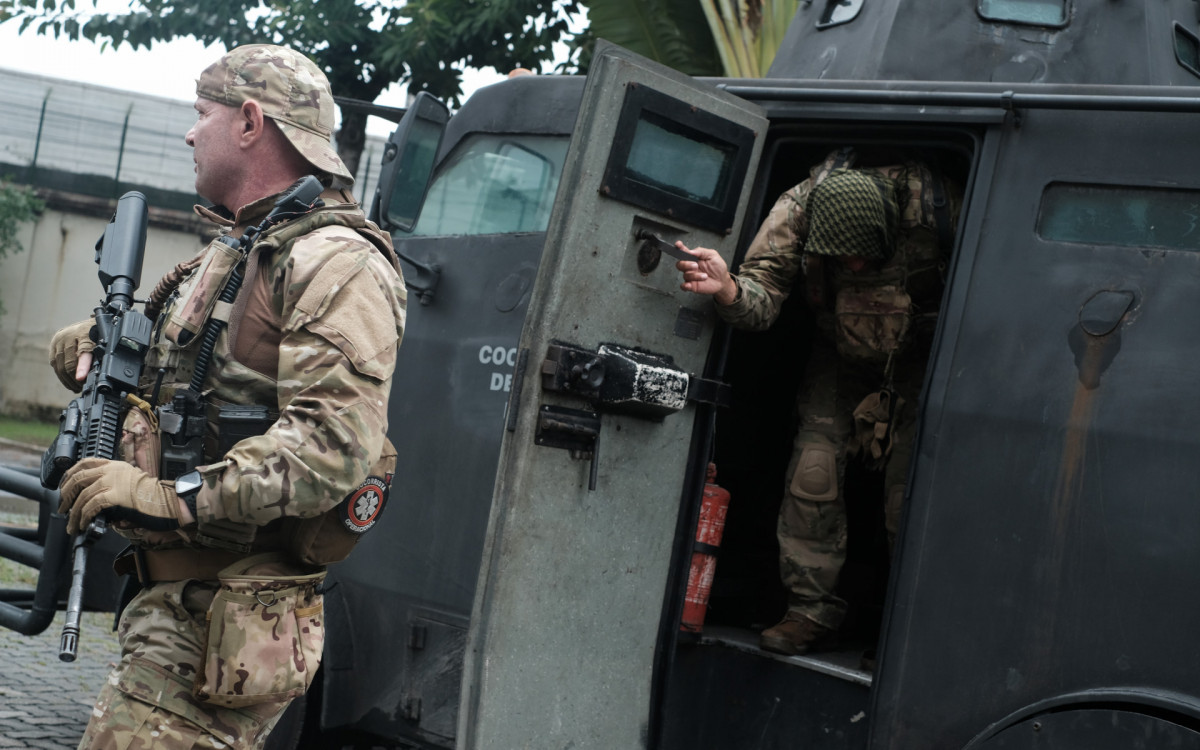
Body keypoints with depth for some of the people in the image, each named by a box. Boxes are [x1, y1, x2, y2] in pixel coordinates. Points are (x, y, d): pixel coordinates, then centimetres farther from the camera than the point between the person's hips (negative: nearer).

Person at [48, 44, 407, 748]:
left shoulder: (335, 264, -13)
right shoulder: (225, 255, 20)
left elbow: (334, 442, -25)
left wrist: (175, 499, -29)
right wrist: (97, 341, 10)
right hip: (170, 596, 10)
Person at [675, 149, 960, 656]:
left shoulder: (935, 205, -33)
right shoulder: (798, 210, -27)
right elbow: (764, 295, -31)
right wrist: (728, 289, -54)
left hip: (918, 359, -2)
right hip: (841, 353, 2)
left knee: (910, 490, -9)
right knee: (814, 470, -9)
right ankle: (811, 610, 4)